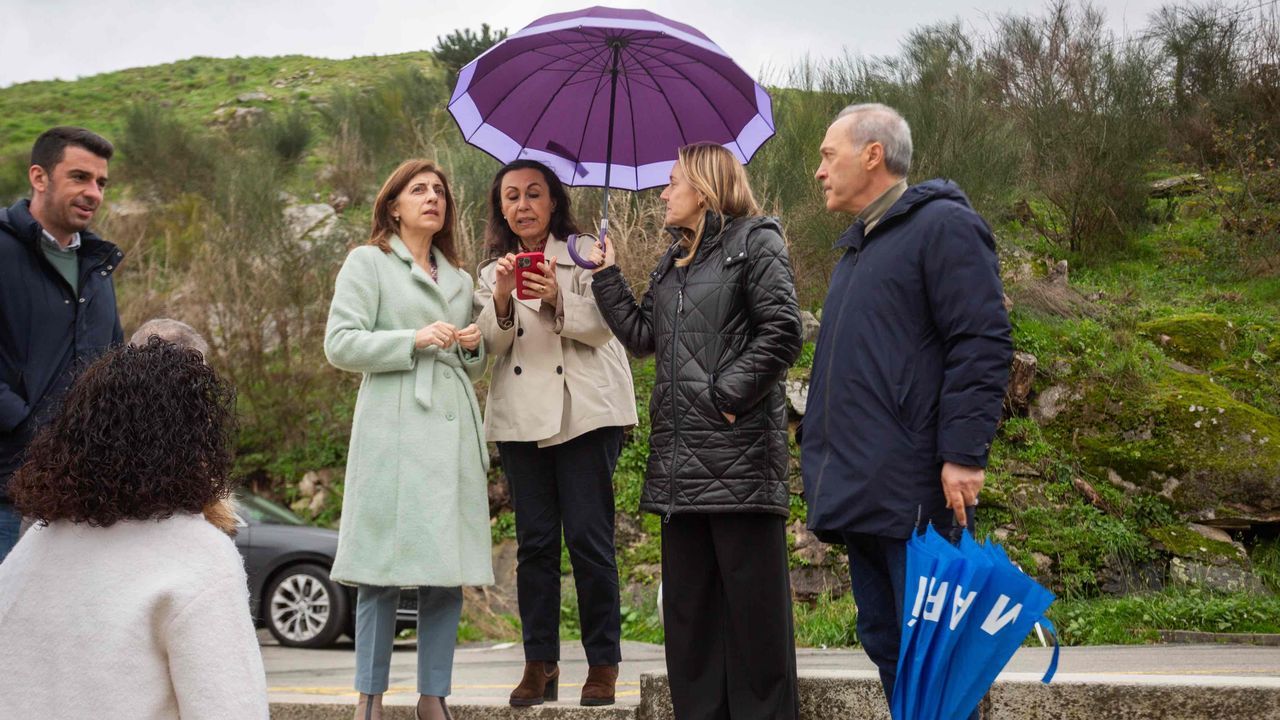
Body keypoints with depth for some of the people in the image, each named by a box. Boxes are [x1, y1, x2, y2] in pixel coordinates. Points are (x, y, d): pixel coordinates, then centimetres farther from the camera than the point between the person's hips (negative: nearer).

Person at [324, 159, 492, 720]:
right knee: (385, 567, -6)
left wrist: (473, 346, 6)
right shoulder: (368, 262, 7)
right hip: (394, 427, -5)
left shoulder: (459, 278, 23)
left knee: (448, 572, 2)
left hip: (452, 429, 5)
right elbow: (340, 344, -3)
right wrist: (414, 340, -12)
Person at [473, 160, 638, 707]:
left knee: (588, 537, -7)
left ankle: (603, 663, 0)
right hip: (521, 415, 3)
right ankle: (539, 663, 8)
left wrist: (557, 298, -20)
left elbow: (603, 325, -3)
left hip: (584, 410, -3)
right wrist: (502, 300, -16)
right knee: (534, 541, 3)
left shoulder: (585, 253, 9)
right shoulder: (492, 272, 18)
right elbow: (490, 343, 4)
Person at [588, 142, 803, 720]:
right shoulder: (673, 263, 22)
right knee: (688, 600, 11)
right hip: (682, 456, 8)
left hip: (738, 449, -8)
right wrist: (607, 276, 16)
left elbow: (781, 332, -12)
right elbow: (642, 335, 18)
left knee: (752, 600, -3)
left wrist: (727, 394, -15)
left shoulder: (754, 241, -2)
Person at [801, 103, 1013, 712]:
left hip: (915, 495, -9)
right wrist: (819, 448, 23)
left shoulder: (943, 227, -6)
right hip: (859, 493, 9)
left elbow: (982, 345, -15)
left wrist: (963, 454, -20)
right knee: (884, 643, 12)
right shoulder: (857, 246, 23)